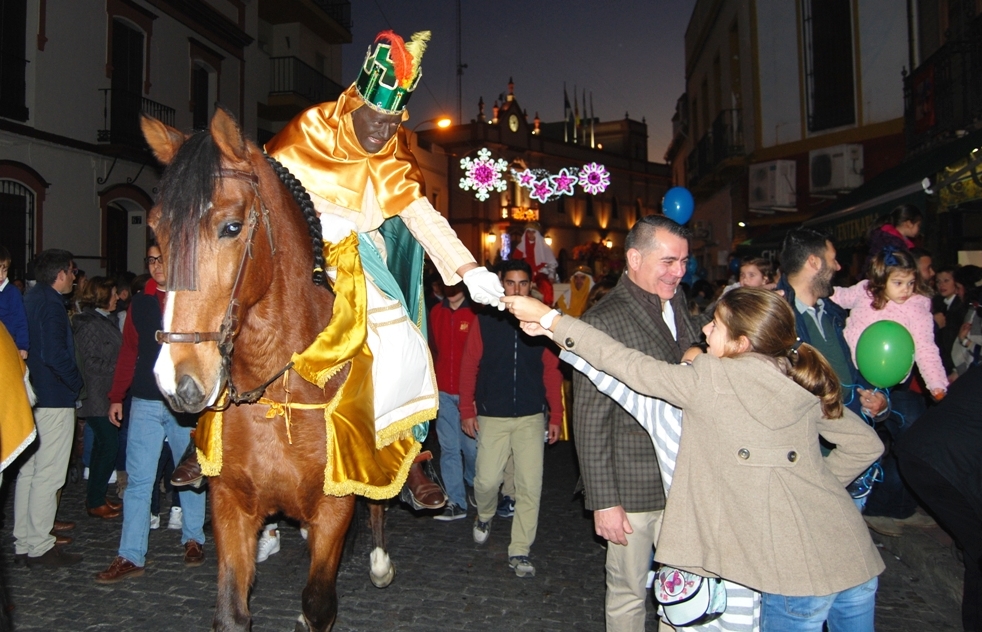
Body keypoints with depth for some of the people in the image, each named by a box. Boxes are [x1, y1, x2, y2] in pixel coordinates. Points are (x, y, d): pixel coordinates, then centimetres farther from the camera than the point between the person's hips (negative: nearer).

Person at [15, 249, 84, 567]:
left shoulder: (29, 299, 13)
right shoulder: (51, 303, -15)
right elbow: (54, 354, -24)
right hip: (54, 398, -10)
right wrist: (75, 382, -10)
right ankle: (40, 547, 3)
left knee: (28, 470, 15)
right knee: (48, 475, -3)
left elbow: (33, 347, 17)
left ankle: (24, 541, 24)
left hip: (30, 396, 10)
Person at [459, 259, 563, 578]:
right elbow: (469, 367, 2)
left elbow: (552, 371, 5)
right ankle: (484, 516, 34)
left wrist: (556, 415, 3)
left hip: (532, 417, 1)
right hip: (492, 417, -1)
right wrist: (467, 410, -2)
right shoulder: (485, 321, 1)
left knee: (530, 485, 1)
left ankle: (520, 550, 15)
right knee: (487, 480, 0)